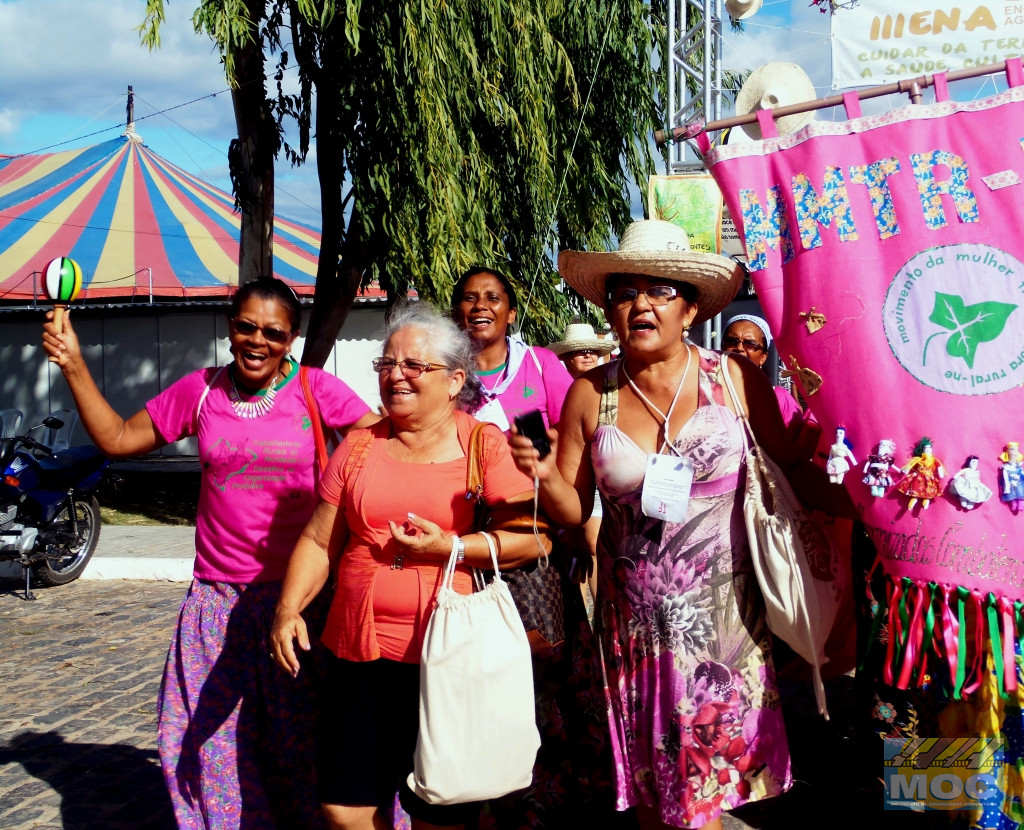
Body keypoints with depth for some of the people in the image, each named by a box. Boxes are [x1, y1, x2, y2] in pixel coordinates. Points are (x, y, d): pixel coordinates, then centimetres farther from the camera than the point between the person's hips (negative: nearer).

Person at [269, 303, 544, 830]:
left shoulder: (487, 447, -2)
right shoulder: (359, 446, 10)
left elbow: (533, 537, -10)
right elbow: (319, 540, 11)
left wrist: (450, 546, -18)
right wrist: (289, 609, -2)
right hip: (360, 653, 4)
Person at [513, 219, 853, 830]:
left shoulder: (736, 380, -5)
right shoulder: (590, 396, -1)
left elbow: (792, 467, 1)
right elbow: (573, 510, 4)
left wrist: (861, 505, -15)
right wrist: (544, 476, -16)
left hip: (724, 614, -1)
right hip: (635, 617, 1)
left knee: (716, 772, 6)